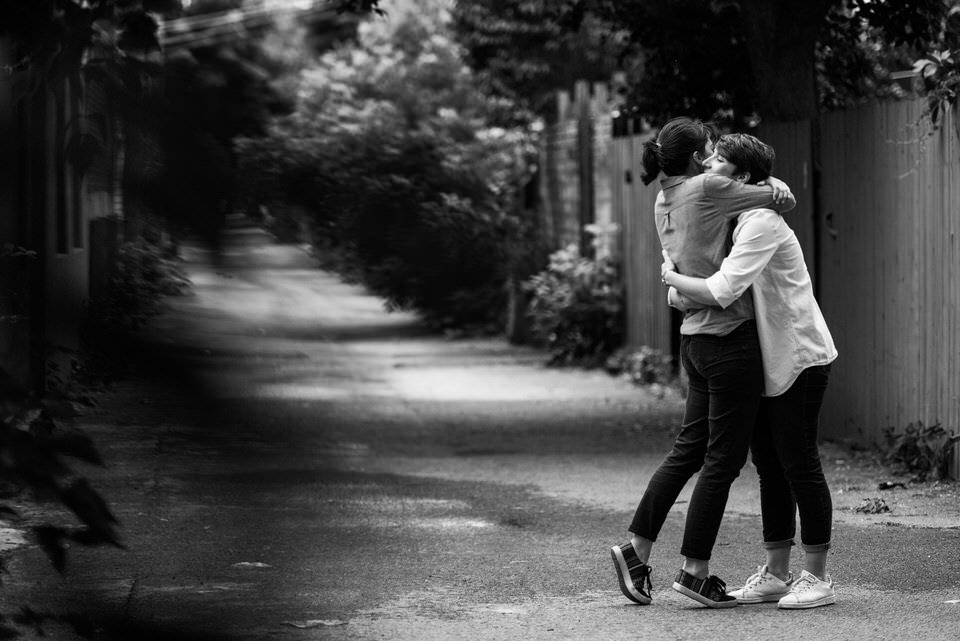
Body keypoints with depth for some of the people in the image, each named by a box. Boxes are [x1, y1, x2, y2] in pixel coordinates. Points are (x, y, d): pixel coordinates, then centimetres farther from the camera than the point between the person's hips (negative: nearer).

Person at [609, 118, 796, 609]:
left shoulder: (664, 202, 11)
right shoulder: (707, 188, -13)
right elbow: (786, 201, -7)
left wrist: (766, 186, 6)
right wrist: (774, 188, 13)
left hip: (695, 341, 8)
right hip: (731, 337, -8)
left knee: (688, 450, 16)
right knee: (723, 458, 0)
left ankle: (637, 549, 16)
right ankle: (695, 571, 4)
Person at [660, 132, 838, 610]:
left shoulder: (761, 223, -21)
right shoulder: (724, 219, 9)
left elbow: (722, 291, -31)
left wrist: (674, 279, -14)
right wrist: (680, 290, -5)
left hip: (798, 359, -10)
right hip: (767, 363, 10)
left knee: (799, 464, -6)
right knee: (769, 466, 11)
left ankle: (817, 578, -1)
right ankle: (775, 573, 17)